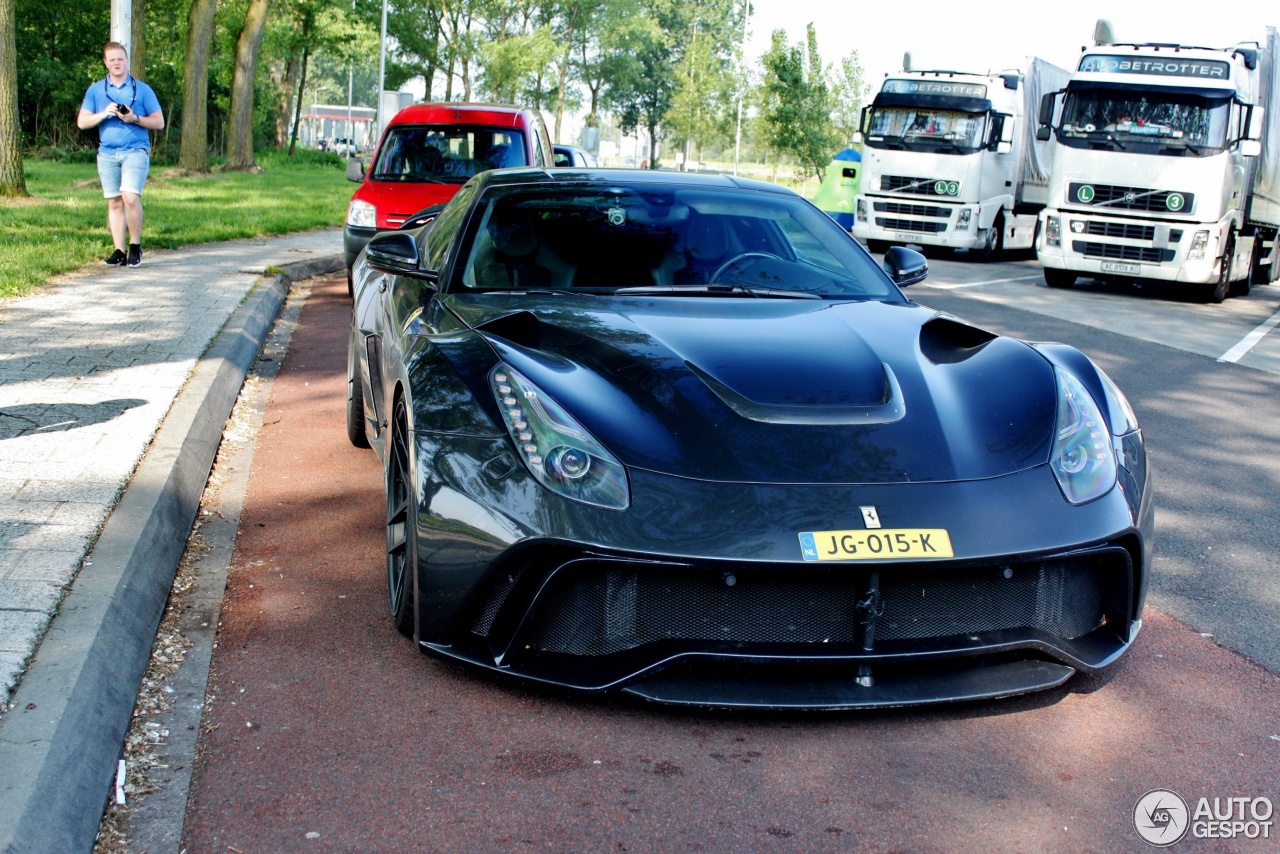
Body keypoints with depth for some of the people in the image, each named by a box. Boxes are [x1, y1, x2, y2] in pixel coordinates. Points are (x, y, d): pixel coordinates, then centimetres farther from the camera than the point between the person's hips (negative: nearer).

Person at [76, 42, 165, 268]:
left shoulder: (142, 89, 5)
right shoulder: (95, 90, 11)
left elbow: (159, 122, 4)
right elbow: (82, 122, 8)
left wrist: (135, 118, -12)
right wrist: (104, 114, -9)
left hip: (135, 150, -3)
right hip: (107, 154, 3)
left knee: (130, 196, -19)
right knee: (114, 202, 3)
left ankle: (135, 246, -5)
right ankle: (119, 251, 8)